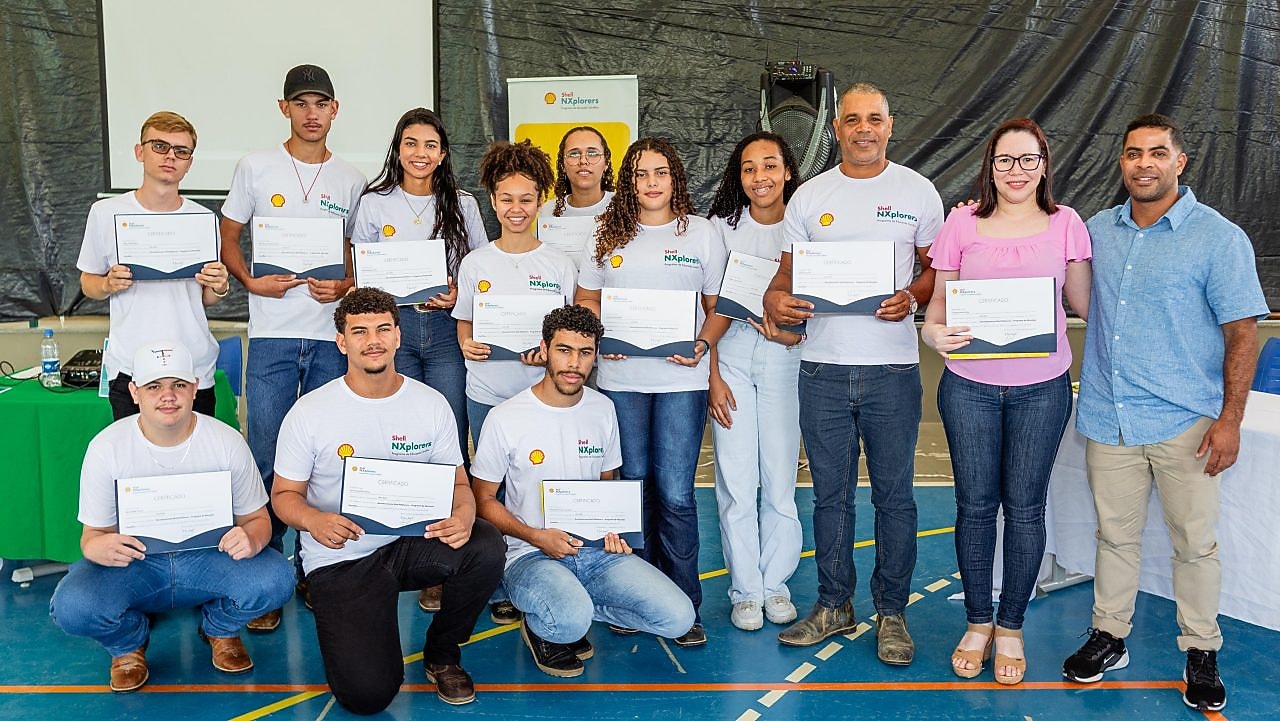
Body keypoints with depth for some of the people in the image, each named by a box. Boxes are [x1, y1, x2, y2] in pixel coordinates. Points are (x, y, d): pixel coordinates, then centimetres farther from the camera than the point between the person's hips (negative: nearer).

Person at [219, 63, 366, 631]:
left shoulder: (352, 181, 10)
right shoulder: (256, 168, 6)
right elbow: (229, 239, 9)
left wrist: (344, 286, -5)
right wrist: (251, 281, -9)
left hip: (332, 336, 2)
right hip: (272, 335, -1)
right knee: (267, 461, -1)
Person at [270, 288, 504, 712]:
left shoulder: (432, 404, 0)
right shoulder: (308, 413, -6)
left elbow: (457, 482, 4)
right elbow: (285, 494, 0)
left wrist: (462, 515, -21)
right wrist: (314, 521, -24)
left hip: (413, 541, 3)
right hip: (341, 557, -3)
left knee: (485, 547, -30)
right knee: (367, 694, -21)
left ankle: (442, 655, -1)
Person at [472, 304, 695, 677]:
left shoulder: (603, 409, 6)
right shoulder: (506, 418, -8)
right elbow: (483, 499, -1)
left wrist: (613, 529, -2)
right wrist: (537, 537, -16)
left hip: (597, 550, 5)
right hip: (531, 555, -4)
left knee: (678, 617, -14)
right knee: (571, 620, -37)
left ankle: (569, 608, 6)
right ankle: (541, 627, 2)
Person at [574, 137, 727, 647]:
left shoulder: (700, 233, 5)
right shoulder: (609, 234, 9)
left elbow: (718, 306, 7)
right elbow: (585, 299, 13)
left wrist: (702, 347, -11)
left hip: (681, 379, -2)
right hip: (621, 379, 2)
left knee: (675, 494, -4)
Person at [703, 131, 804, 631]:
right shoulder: (722, 227, 4)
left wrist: (790, 334, -13)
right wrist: (712, 377, -4)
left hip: (785, 356, 0)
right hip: (729, 352, 0)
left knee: (781, 477, 3)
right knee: (735, 480, 0)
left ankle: (776, 582, 20)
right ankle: (745, 590, 13)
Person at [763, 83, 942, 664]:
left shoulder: (917, 191, 5)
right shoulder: (810, 196, 9)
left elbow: (937, 268, 9)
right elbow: (788, 271, 10)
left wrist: (911, 298, -12)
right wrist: (774, 298, -12)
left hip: (892, 365, -1)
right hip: (823, 365, 2)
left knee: (894, 494, 5)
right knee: (831, 494, 10)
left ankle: (891, 611, 19)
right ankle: (834, 605, 24)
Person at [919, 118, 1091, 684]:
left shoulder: (1065, 223, 3)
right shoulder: (962, 223, 2)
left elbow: (1085, 303, 9)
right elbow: (939, 300, 3)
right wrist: (934, 331, -15)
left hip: (1041, 388, 0)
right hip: (970, 386, 0)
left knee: (1025, 505, 7)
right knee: (975, 504, 7)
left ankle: (1011, 627, 24)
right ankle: (977, 622, 26)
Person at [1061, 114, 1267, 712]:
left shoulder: (1220, 238, -5)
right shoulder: (1097, 231, 8)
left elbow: (1241, 332, -6)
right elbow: (1076, 302, 19)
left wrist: (1230, 420, -11)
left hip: (1185, 423, -3)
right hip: (1107, 417, 4)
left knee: (1195, 542, 7)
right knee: (1115, 534, 14)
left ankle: (1201, 653, 23)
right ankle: (1108, 637, 28)